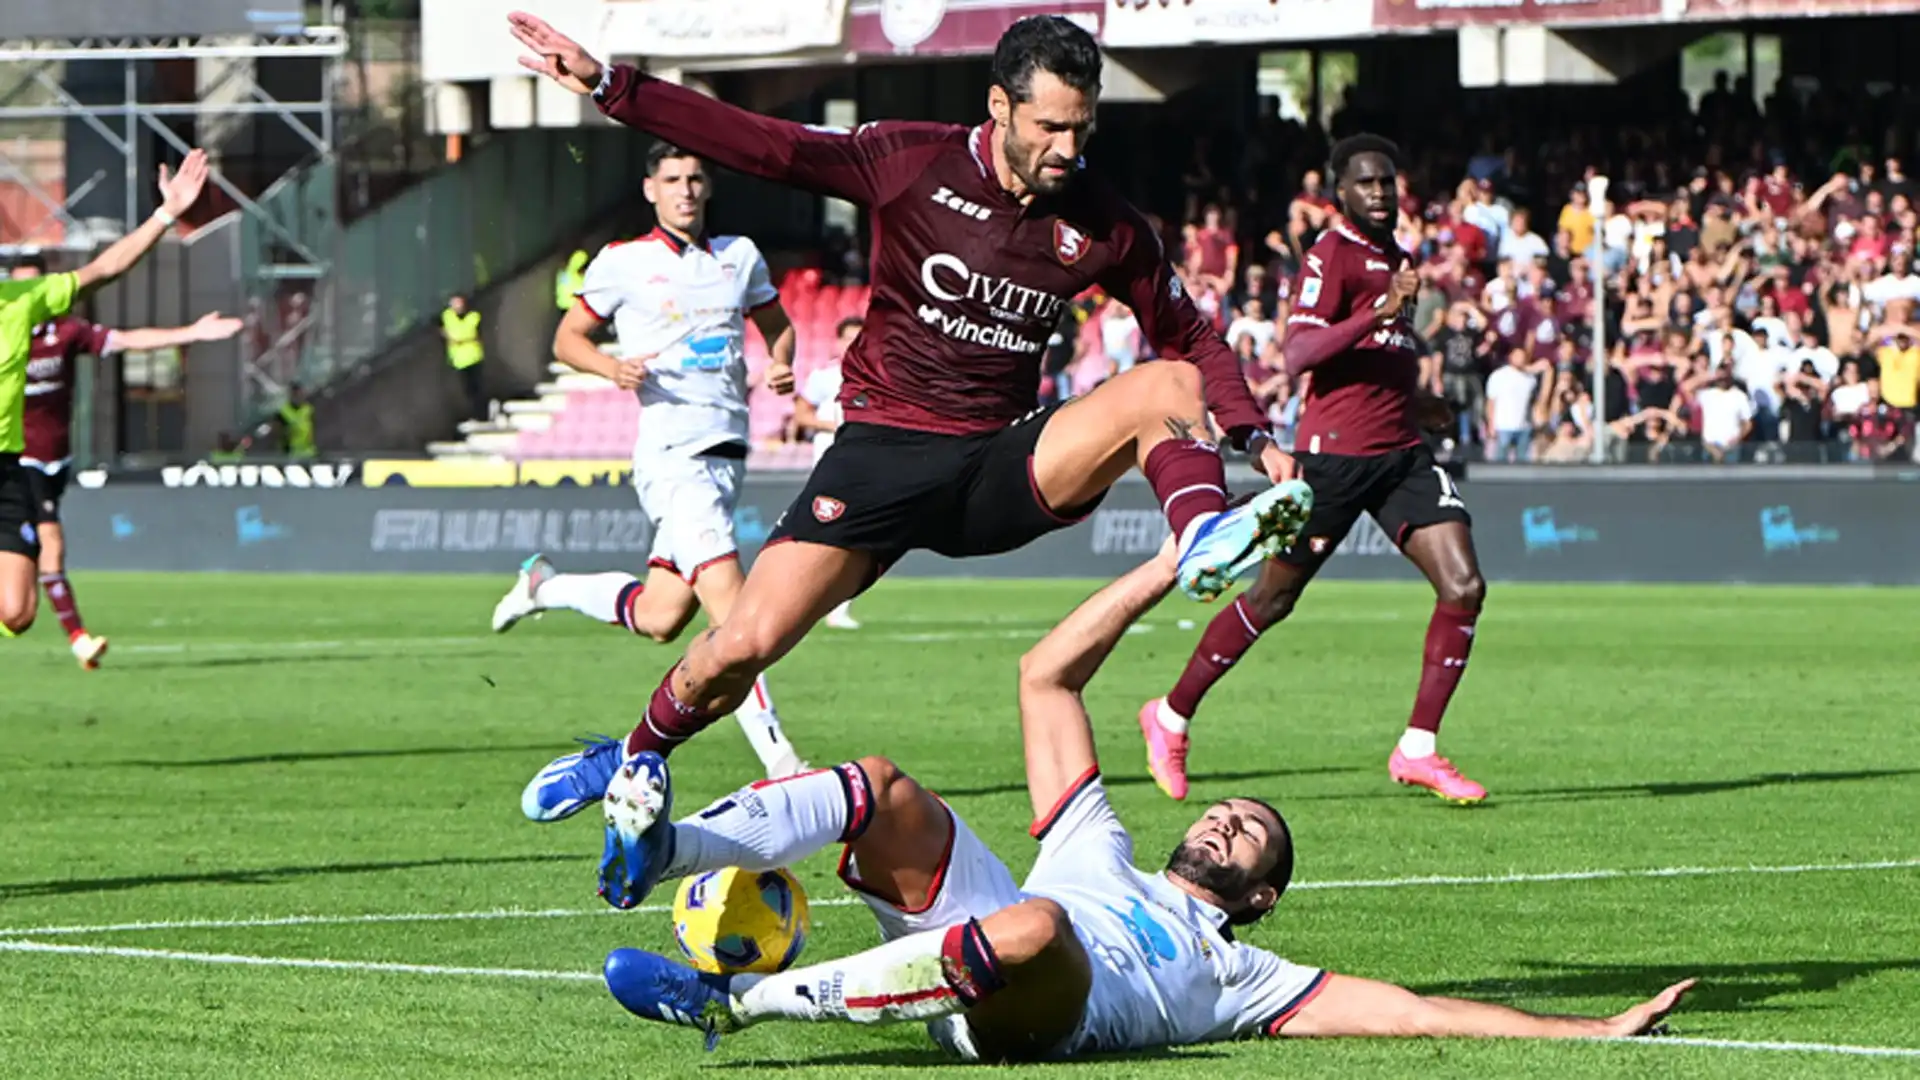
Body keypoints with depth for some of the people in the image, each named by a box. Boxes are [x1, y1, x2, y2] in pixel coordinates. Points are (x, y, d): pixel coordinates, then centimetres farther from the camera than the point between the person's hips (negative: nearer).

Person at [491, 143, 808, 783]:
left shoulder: (741, 257, 13)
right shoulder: (623, 262, 1)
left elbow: (777, 326, 27)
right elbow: (567, 340, 8)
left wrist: (781, 365, 4)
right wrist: (613, 367, -12)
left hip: (728, 453, 6)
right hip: (671, 454, -6)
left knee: (660, 617, 7)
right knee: (730, 603, -19)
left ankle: (546, 585, 32)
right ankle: (775, 755, -21)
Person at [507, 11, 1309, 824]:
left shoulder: (1105, 227, 0)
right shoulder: (915, 163, -6)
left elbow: (1189, 337, 12)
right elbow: (764, 146, -6)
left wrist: (1253, 435, -3)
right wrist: (607, 86, -11)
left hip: (1000, 467, 2)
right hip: (883, 448, -2)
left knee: (1168, 386, -21)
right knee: (742, 647, -12)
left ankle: (1204, 541, -47)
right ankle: (630, 761, 15)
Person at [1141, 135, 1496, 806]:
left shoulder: (1391, 256, 18)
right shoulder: (1334, 252, -9)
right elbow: (1298, 353, -22)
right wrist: (1377, 315, -30)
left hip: (1402, 450, 7)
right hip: (1335, 450, -7)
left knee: (1464, 587, -10)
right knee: (1273, 598, 3)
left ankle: (1418, 750, -4)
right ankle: (1171, 718, 21)